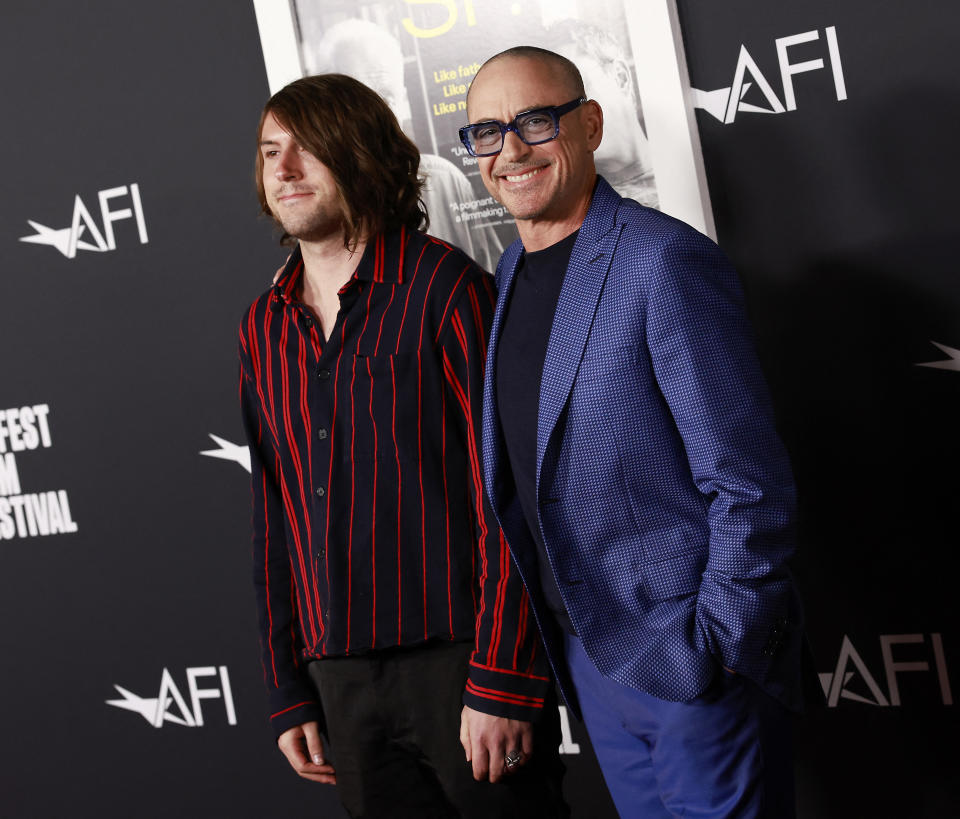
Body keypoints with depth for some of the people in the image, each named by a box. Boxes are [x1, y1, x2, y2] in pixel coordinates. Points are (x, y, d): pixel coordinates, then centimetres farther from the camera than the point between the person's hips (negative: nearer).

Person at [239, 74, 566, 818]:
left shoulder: (443, 286, -7)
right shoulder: (265, 327, 10)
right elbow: (274, 520, 13)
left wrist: (500, 682, -16)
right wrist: (289, 693, 11)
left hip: (458, 661, -5)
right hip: (343, 683, 5)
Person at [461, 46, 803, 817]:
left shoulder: (667, 263, -16)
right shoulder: (510, 273, 8)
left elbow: (750, 486, -17)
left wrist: (716, 649, -17)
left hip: (693, 656, -7)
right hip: (588, 655, 7)